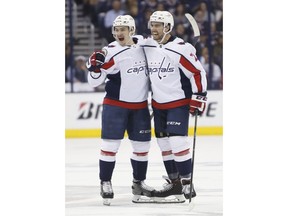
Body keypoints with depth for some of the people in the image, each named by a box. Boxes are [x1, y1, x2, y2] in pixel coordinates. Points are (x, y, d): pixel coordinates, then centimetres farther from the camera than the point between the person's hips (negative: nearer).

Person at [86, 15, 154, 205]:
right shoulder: (111, 52, -14)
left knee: (142, 145, 10)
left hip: (140, 105, 4)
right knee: (110, 144, -7)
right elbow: (94, 81, -13)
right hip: (116, 104, -4)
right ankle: (106, 183, 3)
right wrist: (95, 66, -31)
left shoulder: (143, 44, -1)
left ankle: (139, 182, 25)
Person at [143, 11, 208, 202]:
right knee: (164, 143, 10)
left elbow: (198, 72, -14)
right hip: (158, 104, 7)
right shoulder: (146, 47, 2)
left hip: (179, 102, -7)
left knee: (178, 141, -15)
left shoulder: (181, 49, -17)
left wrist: (199, 97, -15)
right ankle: (174, 182, 20)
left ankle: (187, 183, -8)